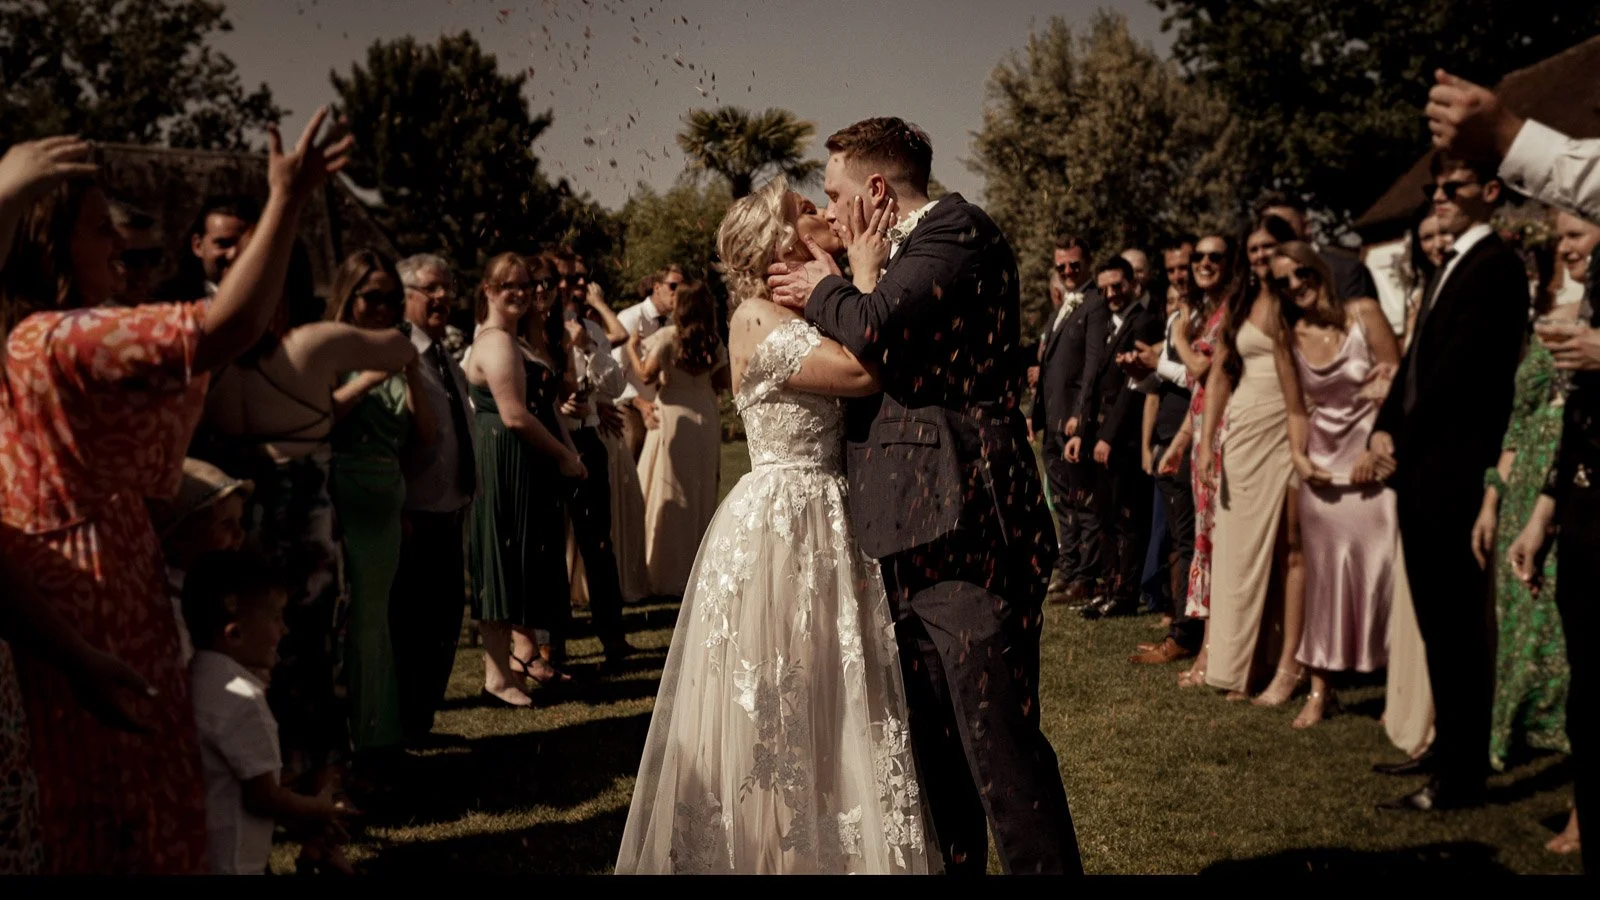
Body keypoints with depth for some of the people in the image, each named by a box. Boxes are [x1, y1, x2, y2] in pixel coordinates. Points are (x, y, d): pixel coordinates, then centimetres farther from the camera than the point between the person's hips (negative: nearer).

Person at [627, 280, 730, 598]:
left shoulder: (667, 336, -11)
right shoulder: (714, 342, 2)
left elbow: (646, 375, -14)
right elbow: (722, 383, 6)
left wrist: (632, 348, 1)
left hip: (674, 416, -4)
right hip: (706, 417, 4)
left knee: (668, 493, 3)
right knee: (702, 494, 13)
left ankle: (667, 574, 4)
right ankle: (699, 569, 20)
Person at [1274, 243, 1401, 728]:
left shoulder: (1363, 314, -5)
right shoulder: (1290, 338, 4)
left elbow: (1398, 383, -7)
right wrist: (1299, 456, -5)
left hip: (1372, 462, -3)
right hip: (1322, 465, 3)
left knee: (1380, 569, -5)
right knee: (1324, 573, 4)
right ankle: (1320, 689, 11)